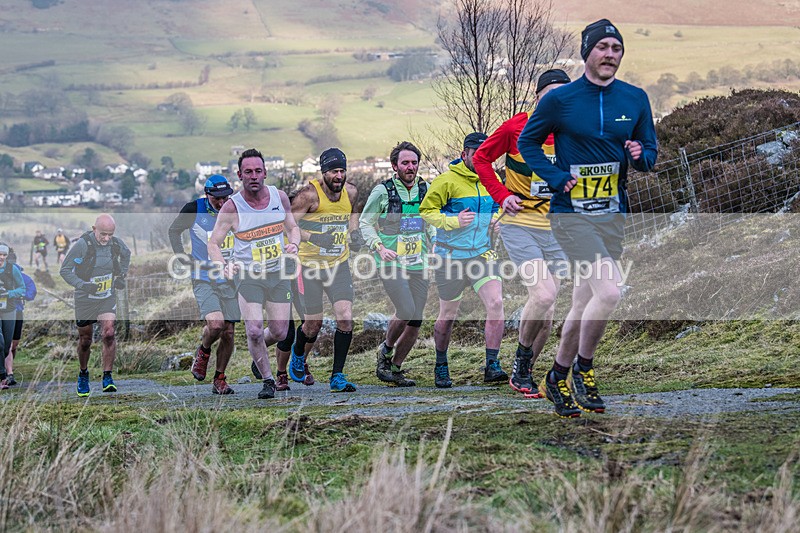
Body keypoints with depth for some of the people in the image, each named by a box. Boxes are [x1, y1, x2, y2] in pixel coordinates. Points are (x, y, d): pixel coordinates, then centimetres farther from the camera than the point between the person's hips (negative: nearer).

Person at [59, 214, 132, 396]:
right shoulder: (82, 245, -19)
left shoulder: (116, 243, -6)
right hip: (85, 299, -2)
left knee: (108, 334, -16)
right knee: (85, 340, 7)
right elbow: (65, 270, -14)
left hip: (108, 298, 2)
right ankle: (83, 375, 32)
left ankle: (107, 377, -9)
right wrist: (83, 285, -27)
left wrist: (121, 276, 13)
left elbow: (126, 254, 20)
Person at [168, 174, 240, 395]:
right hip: (204, 279, -3)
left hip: (229, 280, 3)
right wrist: (182, 257, 0)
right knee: (215, 324, -24)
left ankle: (219, 379, 17)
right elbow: (174, 231, 11)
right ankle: (203, 352, 9)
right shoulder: (194, 210, -7)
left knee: (228, 333, 2)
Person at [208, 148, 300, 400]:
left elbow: (292, 228, 13)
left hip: (278, 274, 3)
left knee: (279, 333, 4)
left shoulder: (279, 196, -3)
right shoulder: (232, 207, -13)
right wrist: (223, 265, -27)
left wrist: (293, 244, -10)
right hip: (248, 275, -3)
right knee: (254, 330, -15)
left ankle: (258, 351, 40)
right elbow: (213, 244, -7)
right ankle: (268, 380, 7)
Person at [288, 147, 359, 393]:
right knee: (313, 324, 5)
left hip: (339, 264, 4)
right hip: (311, 265, -3)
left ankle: (337, 376, -1)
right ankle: (299, 356, 39)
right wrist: (313, 237, -31)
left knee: (345, 319, -11)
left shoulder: (351, 192, -1)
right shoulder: (309, 194, -17)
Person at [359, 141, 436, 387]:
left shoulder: (425, 190, 8)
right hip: (392, 263, -5)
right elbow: (365, 222, 2)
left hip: (418, 264, 5)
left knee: (415, 322, 3)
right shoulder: (382, 191, -5)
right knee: (406, 311, -19)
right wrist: (379, 247, -12)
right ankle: (385, 349, 10)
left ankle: (394, 368, 18)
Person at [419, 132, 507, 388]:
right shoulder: (447, 180, -10)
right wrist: (453, 221, -22)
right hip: (451, 258, -4)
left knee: (496, 304, -16)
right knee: (448, 316, 6)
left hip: (482, 255, 4)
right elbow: (426, 210, -10)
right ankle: (441, 367, 25)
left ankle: (492, 366, -9)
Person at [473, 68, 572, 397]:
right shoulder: (516, 127, -6)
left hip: (555, 230, 4)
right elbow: (481, 158, 5)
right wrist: (502, 195, -6)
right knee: (543, 294, -20)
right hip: (519, 225, -4)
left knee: (547, 310, 5)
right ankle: (521, 363, 1)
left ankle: (522, 374, 22)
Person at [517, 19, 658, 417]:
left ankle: (557, 380, 25)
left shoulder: (635, 99, 7)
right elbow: (527, 142, 7)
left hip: (613, 216, 5)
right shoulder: (560, 99, -4)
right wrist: (556, 177, -7)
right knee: (608, 291, -20)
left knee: (584, 302, 10)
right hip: (571, 215, -5)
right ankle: (583, 369, 1)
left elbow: (650, 151, 14)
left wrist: (641, 155, -10)